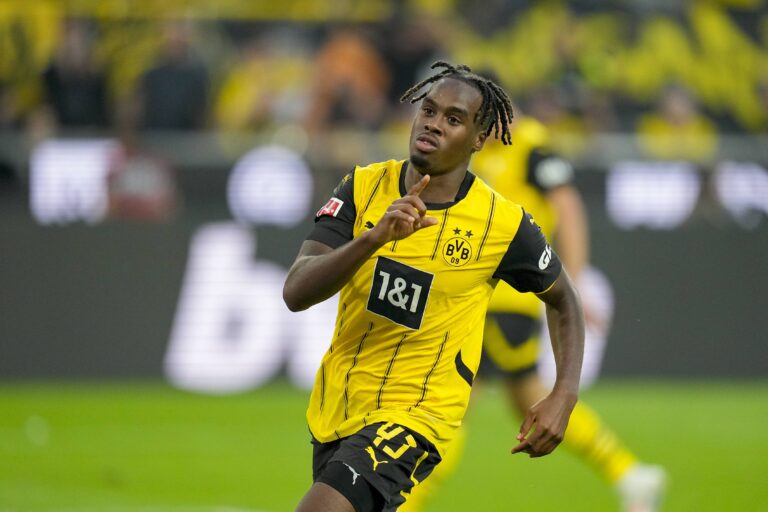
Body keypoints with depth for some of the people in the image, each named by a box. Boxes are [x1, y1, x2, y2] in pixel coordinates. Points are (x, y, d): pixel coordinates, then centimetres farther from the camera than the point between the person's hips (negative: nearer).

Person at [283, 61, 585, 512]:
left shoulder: (505, 224, -11)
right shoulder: (364, 188, -6)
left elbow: (563, 300, 8)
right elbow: (296, 293, -17)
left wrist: (564, 397, -5)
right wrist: (374, 238, -33)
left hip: (415, 417, -5)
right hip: (335, 408, 5)